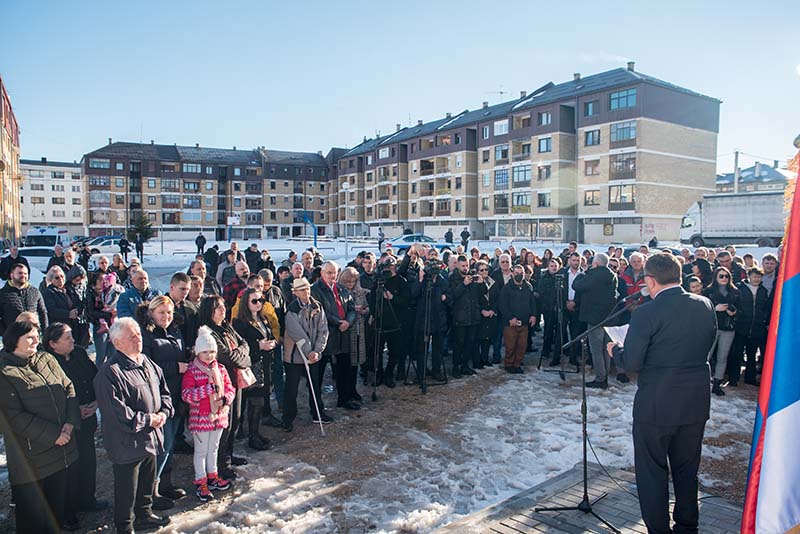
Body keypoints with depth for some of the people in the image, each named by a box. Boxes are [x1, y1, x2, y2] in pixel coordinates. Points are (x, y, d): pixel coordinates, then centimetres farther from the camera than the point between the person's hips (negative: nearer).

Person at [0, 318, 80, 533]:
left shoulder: (47, 359, 4)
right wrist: (53, 434, -18)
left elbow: (69, 388, 5)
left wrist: (70, 423, -10)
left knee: (59, 495, 20)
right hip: (31, 455, -5)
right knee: (33, 508, 9)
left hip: (62, 446, 6)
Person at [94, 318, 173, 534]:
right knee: (127, 489, 8)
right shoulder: (110, 372, -21)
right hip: (127, 443, -8)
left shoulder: (148, 364, 6)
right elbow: (117, 412, -25)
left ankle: (144, 514, 44)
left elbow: (163, 391, 15)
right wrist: (147, 420, -18)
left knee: (148, 480, 24)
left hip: (150, 438, 8)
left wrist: (163, 412, -3)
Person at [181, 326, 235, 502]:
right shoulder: (191, 372, -13)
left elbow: (230, 388, 6)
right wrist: (209, 389, -28)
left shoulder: (220, 369, 3)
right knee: (201, 450, 7)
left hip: (218, 416, 5)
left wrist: (225, 399, -15)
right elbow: (186, 394, -22)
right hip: (200, 418, -5)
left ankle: (212, 476, 36)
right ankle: (200, 482, 20)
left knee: (213, 448, 20)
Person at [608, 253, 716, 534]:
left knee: (652, 472, 11)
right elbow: (706, 347, 11)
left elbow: (631, 363, -18)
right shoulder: (705, 306, -2)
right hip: (697, 404, 6)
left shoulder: (647, 313, -20)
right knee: (687, 470, 23)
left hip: (657, 405, -6)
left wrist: (615, 350, 2)